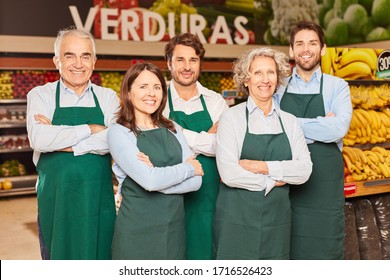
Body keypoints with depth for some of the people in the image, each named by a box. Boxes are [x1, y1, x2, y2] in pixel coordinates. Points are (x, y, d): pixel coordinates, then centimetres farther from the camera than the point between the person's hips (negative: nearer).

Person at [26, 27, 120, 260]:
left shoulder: (108, 97, 5)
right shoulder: (40, 95, 1)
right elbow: (39, 140, -18)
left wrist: (62, 141, -15)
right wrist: (90, 129, -13)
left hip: (99, 198, 1)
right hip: (56, 197, -1)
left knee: (99, 257, 11)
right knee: (59, 258, 11)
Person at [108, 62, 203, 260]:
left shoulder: (172, 129, 7)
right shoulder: (119, 132, -8)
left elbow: (196, 181, -2)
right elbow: (149, 180, -21)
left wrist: (159, 177, -16)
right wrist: (189, 168, -7)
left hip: (174, 226, 5)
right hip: (137, 229, -4)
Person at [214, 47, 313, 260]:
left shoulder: (289, 121, 8)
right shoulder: (231, 117, -4)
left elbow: (304, 170, -3)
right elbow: (229, 173, -15)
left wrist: (263, 166, -14)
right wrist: (272, 181, -7)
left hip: (277, 218, 4)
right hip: (237, 218, -3)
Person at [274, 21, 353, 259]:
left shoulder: (337, 86, 1)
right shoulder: (279, 87, 7)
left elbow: (339, 128, -16)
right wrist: (320, 126, -15)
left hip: (325, 181, -1)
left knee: (325, 248, 7)